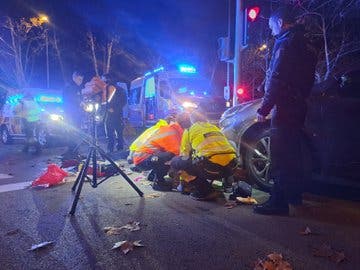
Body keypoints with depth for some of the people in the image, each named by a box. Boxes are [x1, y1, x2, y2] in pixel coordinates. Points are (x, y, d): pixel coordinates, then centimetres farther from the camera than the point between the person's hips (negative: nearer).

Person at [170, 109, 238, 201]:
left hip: (211, 166, -6)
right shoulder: (215, 128, 30)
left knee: (175, 162, 13)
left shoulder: (189, 130, 18)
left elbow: (184, 156, 26)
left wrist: (185, 179, 43)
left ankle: (205, 191, 8)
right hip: (231, 167, 7)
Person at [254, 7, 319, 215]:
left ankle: (279, 202, 0)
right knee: (293, 154, 15)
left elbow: (276, 80, -18)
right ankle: (295, 196, 26)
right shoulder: (306, 43, 20)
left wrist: (264, 109, -15)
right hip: (299, 107, 10)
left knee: (281, 157, -6)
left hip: (285, 108, -10)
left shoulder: (286, 42, -10)